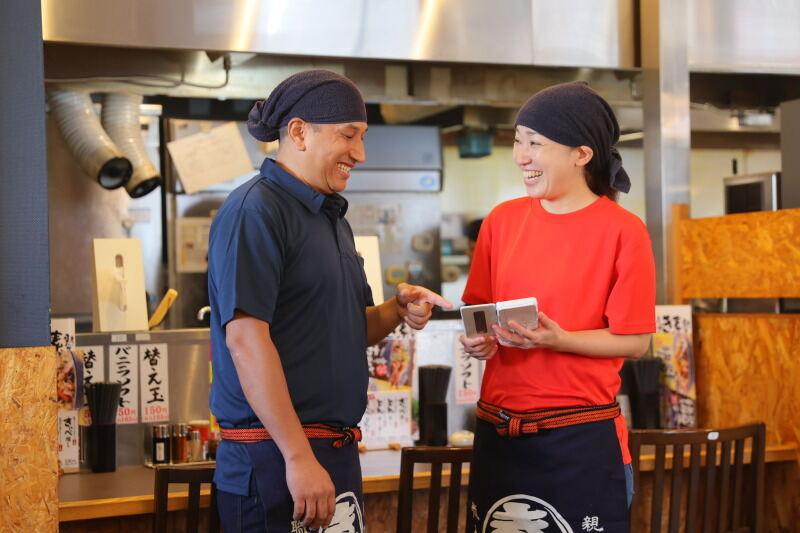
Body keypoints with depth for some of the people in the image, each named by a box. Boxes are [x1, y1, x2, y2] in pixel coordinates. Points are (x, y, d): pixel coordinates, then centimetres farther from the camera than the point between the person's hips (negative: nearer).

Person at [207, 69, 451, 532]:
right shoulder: (256, 211, -12)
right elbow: (245, 339, -21)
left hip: (338, 452, 9)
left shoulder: (332, 217, 16)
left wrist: (397, 312, 0)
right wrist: (299, 457, -23)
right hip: (276, 457, -9)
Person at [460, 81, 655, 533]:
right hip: (497, 432, 5)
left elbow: (635, 340, -7)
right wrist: (481, 339, -6)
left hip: (583, 437, -4)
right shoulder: (503, 220, 5)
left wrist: (557, 339, -20)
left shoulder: (623, 231, -9)